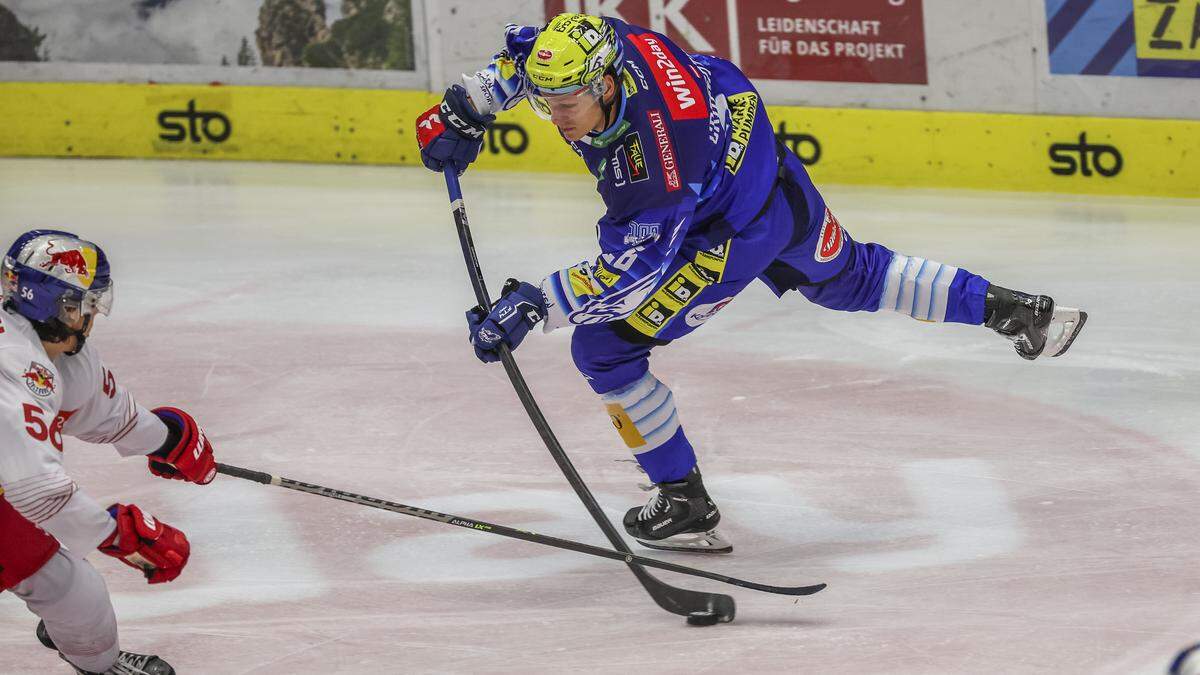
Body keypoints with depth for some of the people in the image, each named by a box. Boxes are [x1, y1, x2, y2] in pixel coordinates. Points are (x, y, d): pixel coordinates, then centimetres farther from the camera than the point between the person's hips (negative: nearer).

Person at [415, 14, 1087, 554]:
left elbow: (631, 273, -35)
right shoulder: (603, 44, -21)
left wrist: (533, 306, -37)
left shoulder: (660, 156, -41)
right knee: (850, 279, 30)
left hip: (736, 233, -8)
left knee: (603, 346, -4)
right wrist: (467, 106, -5)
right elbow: (524, 50, 2)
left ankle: (687, 504, 8)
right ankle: (1011, 310, 38)